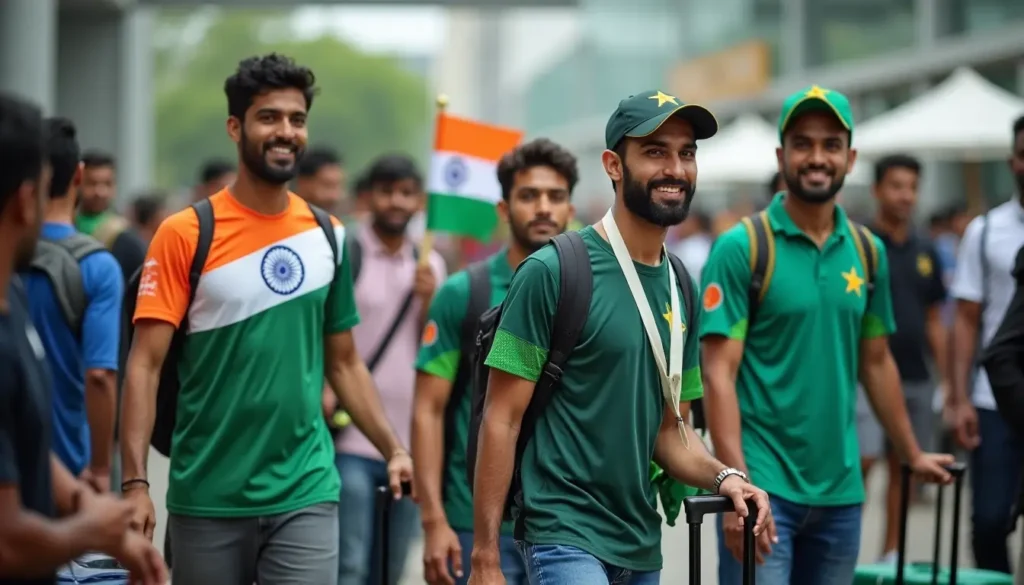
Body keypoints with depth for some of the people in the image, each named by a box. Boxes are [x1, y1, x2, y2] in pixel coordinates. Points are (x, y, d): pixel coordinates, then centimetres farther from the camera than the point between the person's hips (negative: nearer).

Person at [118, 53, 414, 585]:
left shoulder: (328, 236, 7)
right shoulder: (185, 235, -4)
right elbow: (145, 366, -8)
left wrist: (393, 450, 6)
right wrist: (135, 483, -18)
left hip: (306, 495, 2)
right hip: (206, 499, -2)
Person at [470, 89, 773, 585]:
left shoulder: (680, 287, 9)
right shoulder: (551, 272, -10)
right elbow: (502, 418, -10)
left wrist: (722, 477, -5)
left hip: (642, 545, 7)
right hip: (566, 537, -7)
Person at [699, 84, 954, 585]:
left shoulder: (867, 252, 9)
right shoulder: (741, 248, -7)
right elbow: (719, 374, -12)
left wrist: (912, 454, 24)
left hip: (841, 489, 5)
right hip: (764, 485, -5)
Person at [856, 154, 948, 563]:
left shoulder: (925, 252, 11)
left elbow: (934, 321, 15)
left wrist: (946, 379, 11)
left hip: (916, 377, 5)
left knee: (904, 467, 9)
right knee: (861, 461, -12)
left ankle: (892, 554, 16)